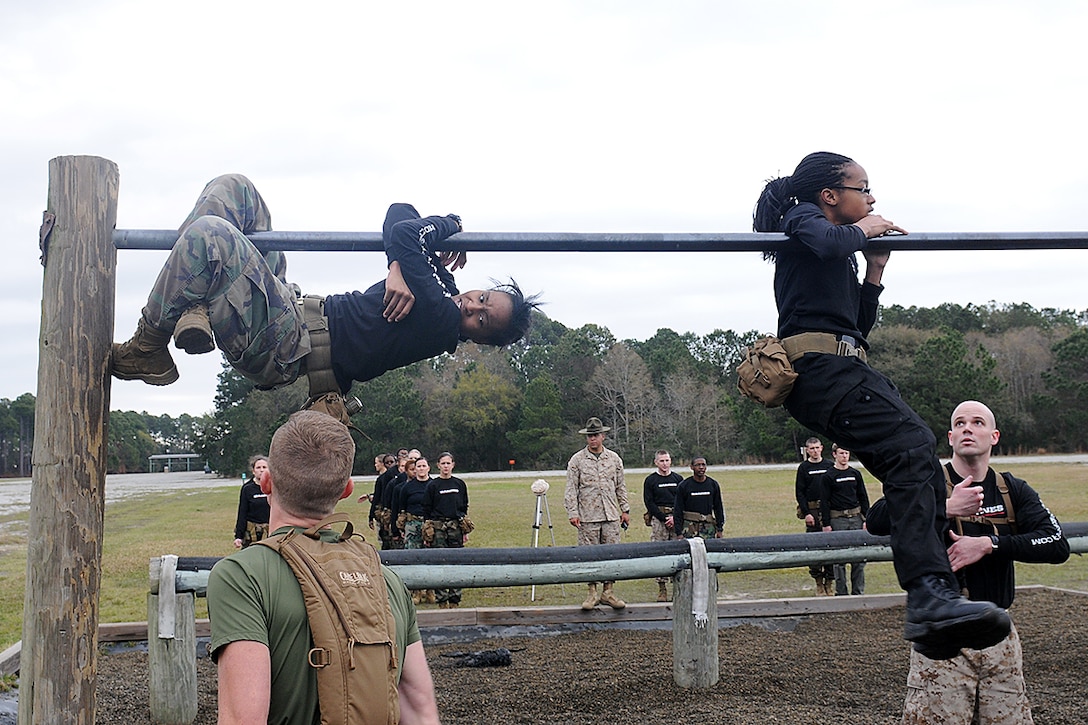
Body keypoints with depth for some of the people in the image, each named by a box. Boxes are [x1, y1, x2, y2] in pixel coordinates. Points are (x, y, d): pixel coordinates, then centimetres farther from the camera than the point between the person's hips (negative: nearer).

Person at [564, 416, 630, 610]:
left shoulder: (614, 459, 10)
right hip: (587, 516, -2)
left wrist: (625, 509, 12)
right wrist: (572, 512, -8)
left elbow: (620, 487, 16)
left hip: (611, 515, 3)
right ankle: (592, 592, 7)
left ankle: (608, 592, 11)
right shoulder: (577, 460, 2)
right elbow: (571, 489, 0)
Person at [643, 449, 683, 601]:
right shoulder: (650, 480, 5)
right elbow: (649, 503, 0)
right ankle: (662, 589, -1)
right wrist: (664, 519, -8)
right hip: (658, 519, -2)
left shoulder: (678, 479, 11)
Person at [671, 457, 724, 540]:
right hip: (689, 528, -2)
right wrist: (679, 533, -4)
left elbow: (718, 508, 13)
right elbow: (678, 510, 0)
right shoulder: (683, 486, 0)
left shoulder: (713, 484, 8)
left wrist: (719, 530, 9)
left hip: (709, 527, 2)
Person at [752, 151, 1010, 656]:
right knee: (913, 446, -27)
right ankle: (931, 597, -39)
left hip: (843, 370, 10)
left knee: (920, 465, -1)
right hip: (819, 365, -10)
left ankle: (933, 608, -5)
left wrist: (874, 271, 21)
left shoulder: (841, 252, 32)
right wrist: (863, 231, 1)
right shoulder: (803, 217, 7)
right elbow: (828, 242, -20)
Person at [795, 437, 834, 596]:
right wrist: (806, 513, -7)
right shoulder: (803, 468, 4)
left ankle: (829, 582, 8)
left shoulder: (828, 466, 10)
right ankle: (819, 584, 5)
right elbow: (799, 492, 2)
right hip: (811, 511, -2)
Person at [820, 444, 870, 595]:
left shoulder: (855, 474, 11)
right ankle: (841, 592, 6)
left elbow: (863, 497, 14)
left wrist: (867, 519, 6)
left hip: (856, 518, 3)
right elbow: (824, 501, -1)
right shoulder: (828, 476, 0)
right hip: (837, 519, -3)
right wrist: (826, 524, -7)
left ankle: (858, 591, 10)